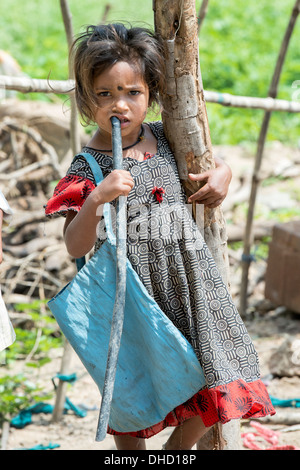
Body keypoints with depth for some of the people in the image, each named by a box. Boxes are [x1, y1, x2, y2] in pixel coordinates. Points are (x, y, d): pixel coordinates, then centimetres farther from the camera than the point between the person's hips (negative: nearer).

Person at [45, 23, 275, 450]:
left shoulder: (165, 139, 4)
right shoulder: (86, 168, -9)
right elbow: (76, 247, -15)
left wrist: (223, 173, 3)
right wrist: (96, 199, -31)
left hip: (189, 281, 4)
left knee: (213, 390, 4)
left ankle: (178, 447, 28)